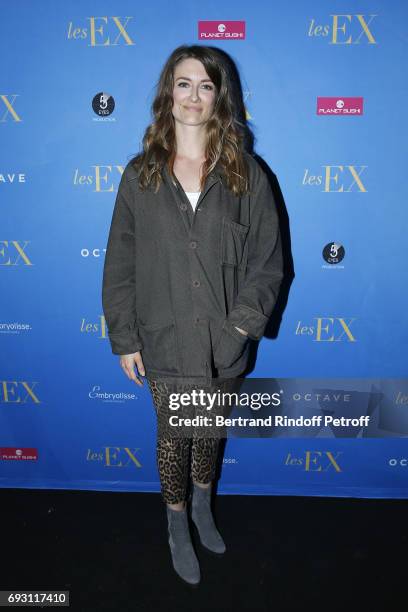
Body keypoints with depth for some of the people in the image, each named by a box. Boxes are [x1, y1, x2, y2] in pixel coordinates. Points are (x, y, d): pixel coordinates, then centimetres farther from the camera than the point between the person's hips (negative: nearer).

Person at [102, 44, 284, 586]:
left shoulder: (246, 173, -3)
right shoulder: (140, 174, -3)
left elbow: (268, 259, -3)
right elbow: (120, 264, -1)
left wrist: (243, 322, -13)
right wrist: (124, 338, -3)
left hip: (224, 340, 1)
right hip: (165, 339, 0)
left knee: (210, 430, 20)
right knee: (173, 436, 14)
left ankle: (202, 506, 50)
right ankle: (178, 527, 41)